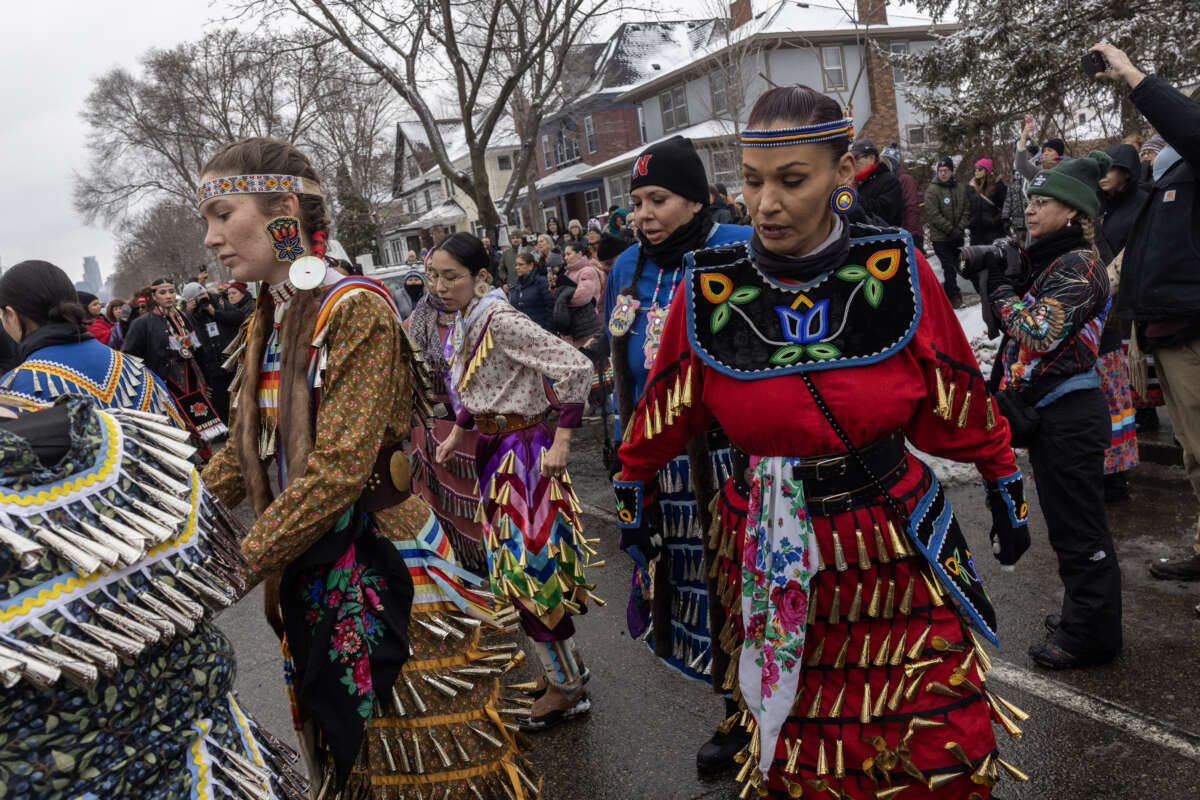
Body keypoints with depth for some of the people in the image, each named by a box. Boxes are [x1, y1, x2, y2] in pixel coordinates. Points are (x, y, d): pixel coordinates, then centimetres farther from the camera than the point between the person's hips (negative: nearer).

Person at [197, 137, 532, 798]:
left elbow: (337, 471, -23)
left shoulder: (357, 310, -17)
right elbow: (242, 456, 12)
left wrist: (236, 566, -20)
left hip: (386, 569, -7)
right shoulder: (266, 322, 7)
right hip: (308, 576, 7)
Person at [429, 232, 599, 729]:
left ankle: (567, 688, 13)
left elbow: (575, 367, -25)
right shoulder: (464, 325, 7)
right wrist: (457, 433, 12)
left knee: (531, 568, -2)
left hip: (523, 453, -9)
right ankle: (567, 664, 33)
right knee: (518, 565, 17)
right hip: (494, 453, 9)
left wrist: (561, 441, -25)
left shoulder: (501, 321, -21)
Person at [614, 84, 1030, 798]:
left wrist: (1006, 493, 12)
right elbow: (665, 412, 6)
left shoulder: (898, 271, -9)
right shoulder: (708, 288, -9)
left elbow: (962, 399, 4)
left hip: (898, 538, 0)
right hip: (773, 554, 0)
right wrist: (635, 496, 15)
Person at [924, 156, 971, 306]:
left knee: (953, 266, 13)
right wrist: (951, 230, -16)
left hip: (957, 236, 5)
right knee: (949, 267, -8)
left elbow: (967, 211, 7)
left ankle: (947, 292, 29)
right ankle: (954, 295, -1)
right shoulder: (932, 190, -9)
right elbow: (933, 215, -15)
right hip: (940, 237, -5)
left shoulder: (961, 188, 5)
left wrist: (960, 228, -8)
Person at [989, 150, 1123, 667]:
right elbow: (1019, 333, 18)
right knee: (1067, 522, 19)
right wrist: (1000, 282, 5)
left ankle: (1090, 635, 11)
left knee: (1078, 527, -1)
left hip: (1070, 415, -10)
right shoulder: (1050, 261, 14)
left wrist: (1002, 291, -13)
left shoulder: (1078, 265, -15)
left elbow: (1040, 333, -25)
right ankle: (1084, 613, 33)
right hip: (1047, 413, 10)